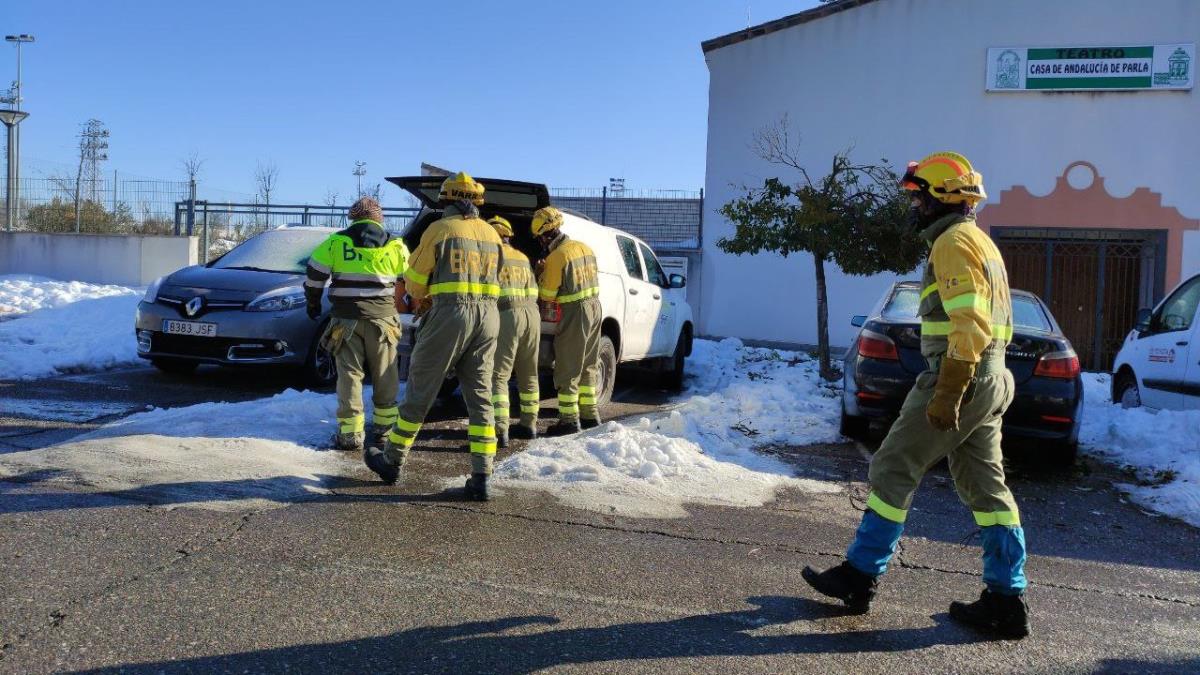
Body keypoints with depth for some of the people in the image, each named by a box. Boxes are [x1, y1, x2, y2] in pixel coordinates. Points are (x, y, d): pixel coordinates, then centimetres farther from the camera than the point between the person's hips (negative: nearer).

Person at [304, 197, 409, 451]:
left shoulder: (335, 242, 2)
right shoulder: (396, 246, 4)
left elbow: (314, 275, 2)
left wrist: (313, 303, 17)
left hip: (346, 318, 0)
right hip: (382, 318, 1)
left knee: (350, 375, 3)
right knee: (385, 376, 12)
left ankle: (350, 434, 0)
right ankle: (383, 428, 17)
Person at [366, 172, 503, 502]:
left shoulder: (440, 229, -2)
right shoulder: (491, 233, 13)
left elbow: (415, 280, 1)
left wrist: (421, 298, 24)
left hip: (450, 313, -4)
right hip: (488, 315, 5)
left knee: (420, 391, 8)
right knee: (480, 397, 7)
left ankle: (392, 460, 21)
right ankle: (481, 477, 4)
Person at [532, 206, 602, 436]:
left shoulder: (556, 257, -16)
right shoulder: (584, 247, 8)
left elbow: (547, 295, -10)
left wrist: (542, 274, 7)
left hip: (575, 313, -8)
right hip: (594, 307, 8)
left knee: (568, 369, 0)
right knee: (588, 366, 16)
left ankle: (569, 419, 2)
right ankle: (590, 415, 23)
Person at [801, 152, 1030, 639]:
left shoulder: (953, 242, -12)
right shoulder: (980, 242, 20)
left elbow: (969, 326, -22)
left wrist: (946, 395, -24)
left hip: (959, 382, -10)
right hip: (988, 383, 10)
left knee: (893, 472, -1)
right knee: (985, 486, 10)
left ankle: (859, 576, 8)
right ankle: (1007, 600, 13)